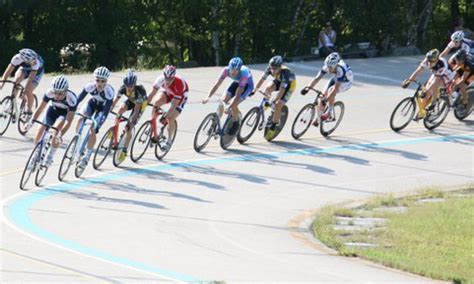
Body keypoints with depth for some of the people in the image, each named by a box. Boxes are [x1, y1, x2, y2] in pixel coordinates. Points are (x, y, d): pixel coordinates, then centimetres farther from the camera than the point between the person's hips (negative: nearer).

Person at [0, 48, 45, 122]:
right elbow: (8, 71, -33)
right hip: (24, 68, 2)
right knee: (17, 79, -28)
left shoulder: (36, 62, -41)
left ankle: (29, 112, 7)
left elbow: (31, 78, -38)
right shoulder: (17, 58, -37)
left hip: (37, 71, -2)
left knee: (28, 92, -16)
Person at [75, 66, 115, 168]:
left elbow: (106, 110, -37)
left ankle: (87, 156, 3)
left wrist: (98, 123, -47)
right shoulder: (90, 86, -31)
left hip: (102, 107, -3)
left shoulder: (109, 91, -36)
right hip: (92, 103, 3)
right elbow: (79, 99, -28)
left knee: (93, 130, -13)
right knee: (81, 119, -24)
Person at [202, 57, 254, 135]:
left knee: (233, 105, -22)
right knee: (222, 101, -14)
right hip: (236, 82, 4)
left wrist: (229, 107, -49)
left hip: (247, 85, -4)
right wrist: (208, 97, -44)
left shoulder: (243, 73, -40)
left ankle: (236, 124, 4)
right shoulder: (226, 70, -29)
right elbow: (217, 84, -30)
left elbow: (238, 95, -40)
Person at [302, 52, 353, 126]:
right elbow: (317, 78, -22)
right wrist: (308, 87, -37)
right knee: (323, 94, -10)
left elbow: (336, 88, -44)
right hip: (335, 79, 6)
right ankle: (318, 118, 4)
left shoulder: (341, 69, -42)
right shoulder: (326, 67, -26)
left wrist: (326, 99, -49)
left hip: (346, 82, -6)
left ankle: (329, 113, -15)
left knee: (331, 91, -32)